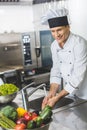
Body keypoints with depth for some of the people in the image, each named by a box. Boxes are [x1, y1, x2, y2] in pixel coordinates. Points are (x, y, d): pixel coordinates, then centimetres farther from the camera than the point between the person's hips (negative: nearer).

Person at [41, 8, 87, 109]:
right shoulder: (54, 45, -3)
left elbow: (78, 77, -26)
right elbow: (56, 71, 2)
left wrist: (57, 98, -26)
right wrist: (51, 93, -12)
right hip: (68, 93, 5)